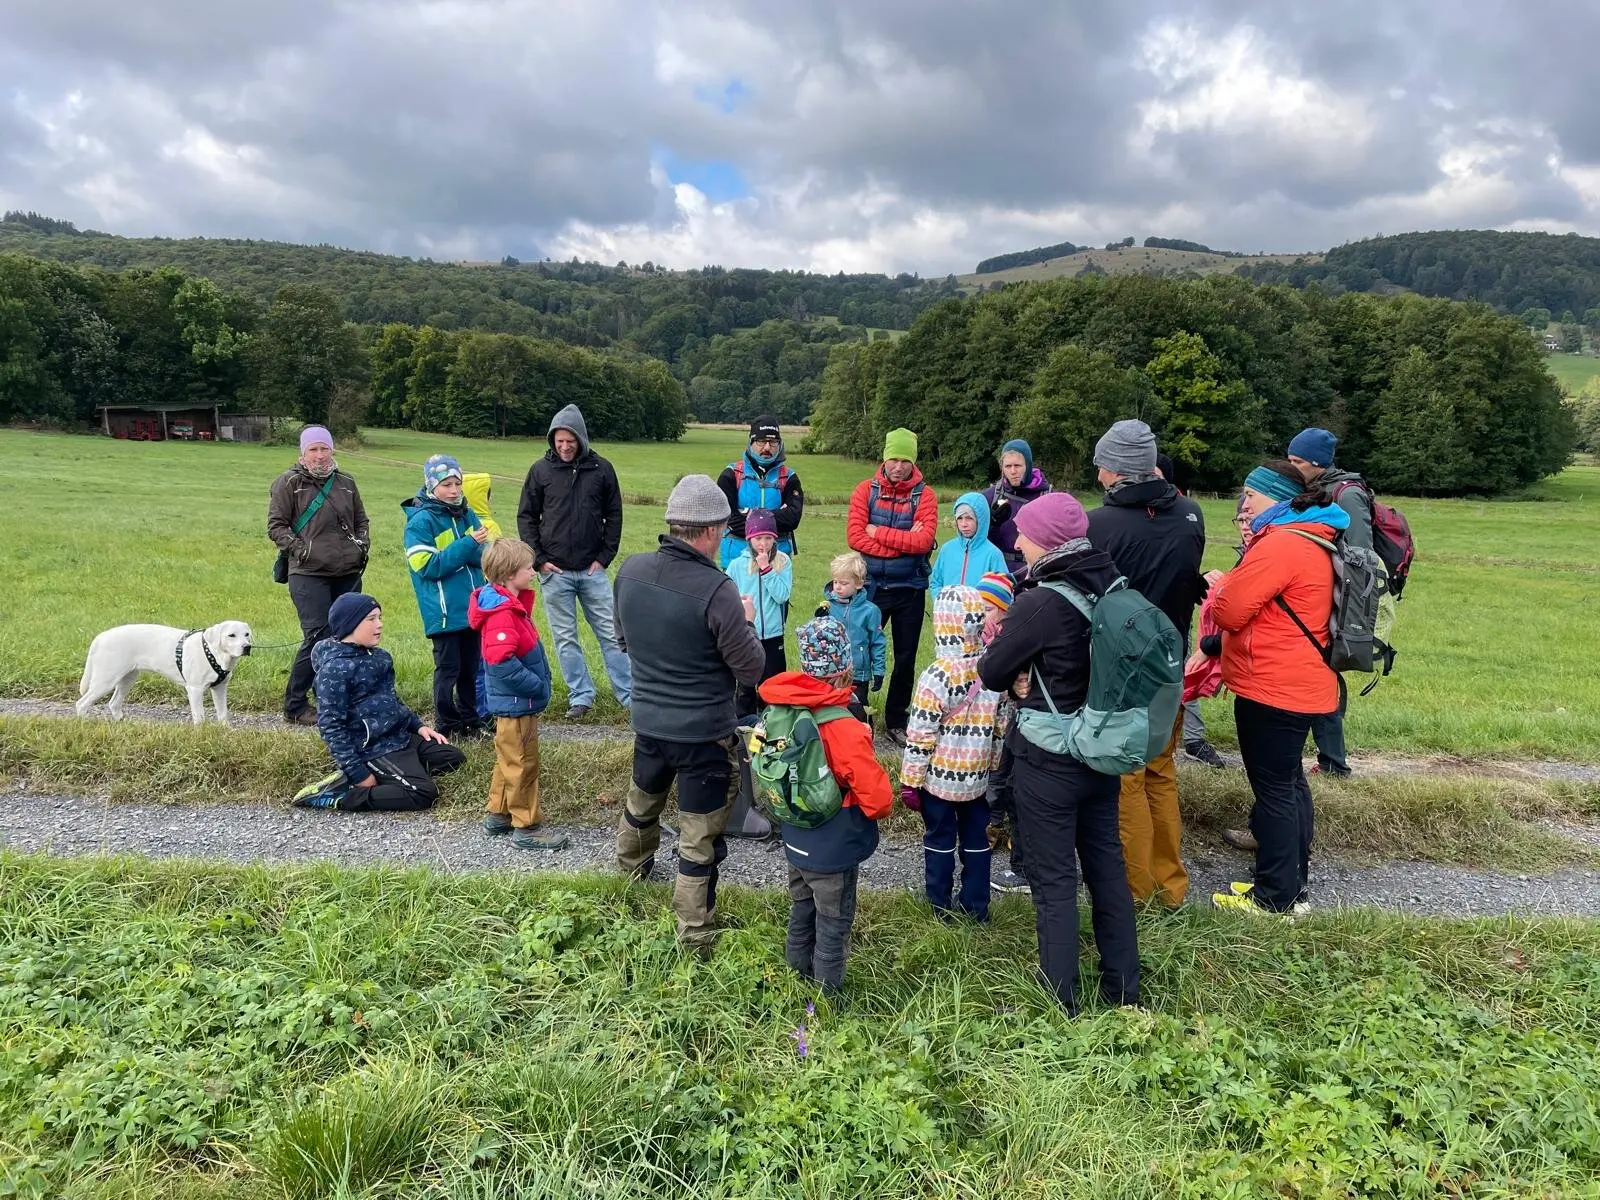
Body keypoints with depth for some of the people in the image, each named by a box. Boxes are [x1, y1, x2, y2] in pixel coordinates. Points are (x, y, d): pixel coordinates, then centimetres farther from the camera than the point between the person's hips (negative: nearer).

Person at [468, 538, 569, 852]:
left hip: (514, 702, 10)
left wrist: (539, 682, 11)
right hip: (517, 704, -10)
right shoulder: (502, 613, -24)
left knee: (510, 761, 22)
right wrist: (537, 685, -23)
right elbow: (501, 661, -31)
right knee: (522, 764, 1)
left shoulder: (511, 604, 8)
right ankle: (525, 828, 12)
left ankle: (497, 815, 35)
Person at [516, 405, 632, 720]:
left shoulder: (601, 469, 0)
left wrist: (605, 557, -1)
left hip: (592, 569, 0)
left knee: (611, 633, 4)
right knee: (565, 638, 6)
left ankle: (630, 694, 11)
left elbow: (614, 515, 7)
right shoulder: (541, 470, -1)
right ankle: (580, 697, 15)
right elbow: (526, 517, 5)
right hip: (554, 571, 0)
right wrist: (538, 560, -3)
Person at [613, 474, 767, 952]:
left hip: (648, 722, 7)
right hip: (705, 734, -6)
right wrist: (745, 622, 0)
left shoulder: (631, 570, -8)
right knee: (700, 842, 9)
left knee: (642, 803, 32)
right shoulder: (716, 590, -26)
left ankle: (630, 872, 58)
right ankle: (694, 938, 23)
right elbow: (752, 670, -16)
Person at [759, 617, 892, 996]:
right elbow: (878, 798, -24)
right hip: (835, 850, -6)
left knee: (801, 911, 26)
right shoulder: (844, 728, -30)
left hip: (796, 841, 7)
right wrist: (883, 806, -2)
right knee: (832, 926, 13)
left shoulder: (784, 710, -10)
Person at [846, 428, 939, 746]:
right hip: (872, 586, 0)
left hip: (910, 589, 0)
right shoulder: (866, 490, -2)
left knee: (906, 658, 11)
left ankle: (896, 722, 26)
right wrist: (903, 543, -16)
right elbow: (854, 536, -13)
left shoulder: (924, 495, -3)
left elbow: (924, 540, -17)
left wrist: (879, 532, -13)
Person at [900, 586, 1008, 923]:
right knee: (976, 836, 17)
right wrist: (993, 765, 18)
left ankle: (940, 906, 24)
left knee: (940, 839, 11)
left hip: (939, 776, -4)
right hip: (977, 775, 5)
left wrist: (910, 781, -8)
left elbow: (920, 736, -18)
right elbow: (1001, 725, 6)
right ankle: (976, 905, 28)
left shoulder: (937, 675, -22)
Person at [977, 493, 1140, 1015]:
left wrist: (1016, 669, 8)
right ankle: (1123, 987, 32)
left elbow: (991, 673, -13)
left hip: (1048, 760, -7)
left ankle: (1059, 1000, 18)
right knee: (1106, 862, 18)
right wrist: (1031, 672, -4)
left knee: (1054, 879, 6)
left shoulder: (1040, 603, -23)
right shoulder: (1110, 588, -1)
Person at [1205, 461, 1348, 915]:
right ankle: (1293, 880, 30)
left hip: (1273, 689, -10)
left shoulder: (1280, 545, -20)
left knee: (1273, 790, -1)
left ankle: (1275, 896, 10)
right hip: (1300, 685, 10)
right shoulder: (1310, 540, 13)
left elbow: (1229, 612, -19)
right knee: (1290, 783, 18)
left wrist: (1219, 585, 0)